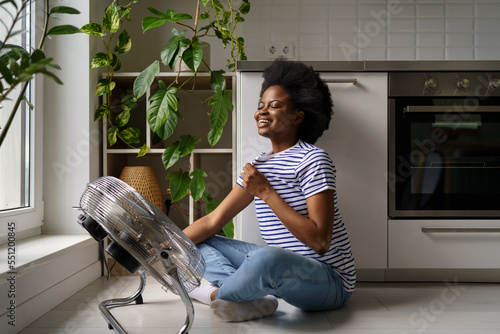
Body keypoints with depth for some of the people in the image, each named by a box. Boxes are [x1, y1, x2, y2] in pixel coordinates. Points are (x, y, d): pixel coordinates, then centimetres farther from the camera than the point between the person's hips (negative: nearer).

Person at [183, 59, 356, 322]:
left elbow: (320, 241, -22)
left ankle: (217, 294, -9)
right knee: (201, 243, 6)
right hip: (280, 268, 8)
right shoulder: (259, 166, 10)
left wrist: (266, 192, -21)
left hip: (329, 279, -8)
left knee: (268, 257, -40)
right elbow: (213, 221, 6)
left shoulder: (312, 160, -13)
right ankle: (256, 297, -18)